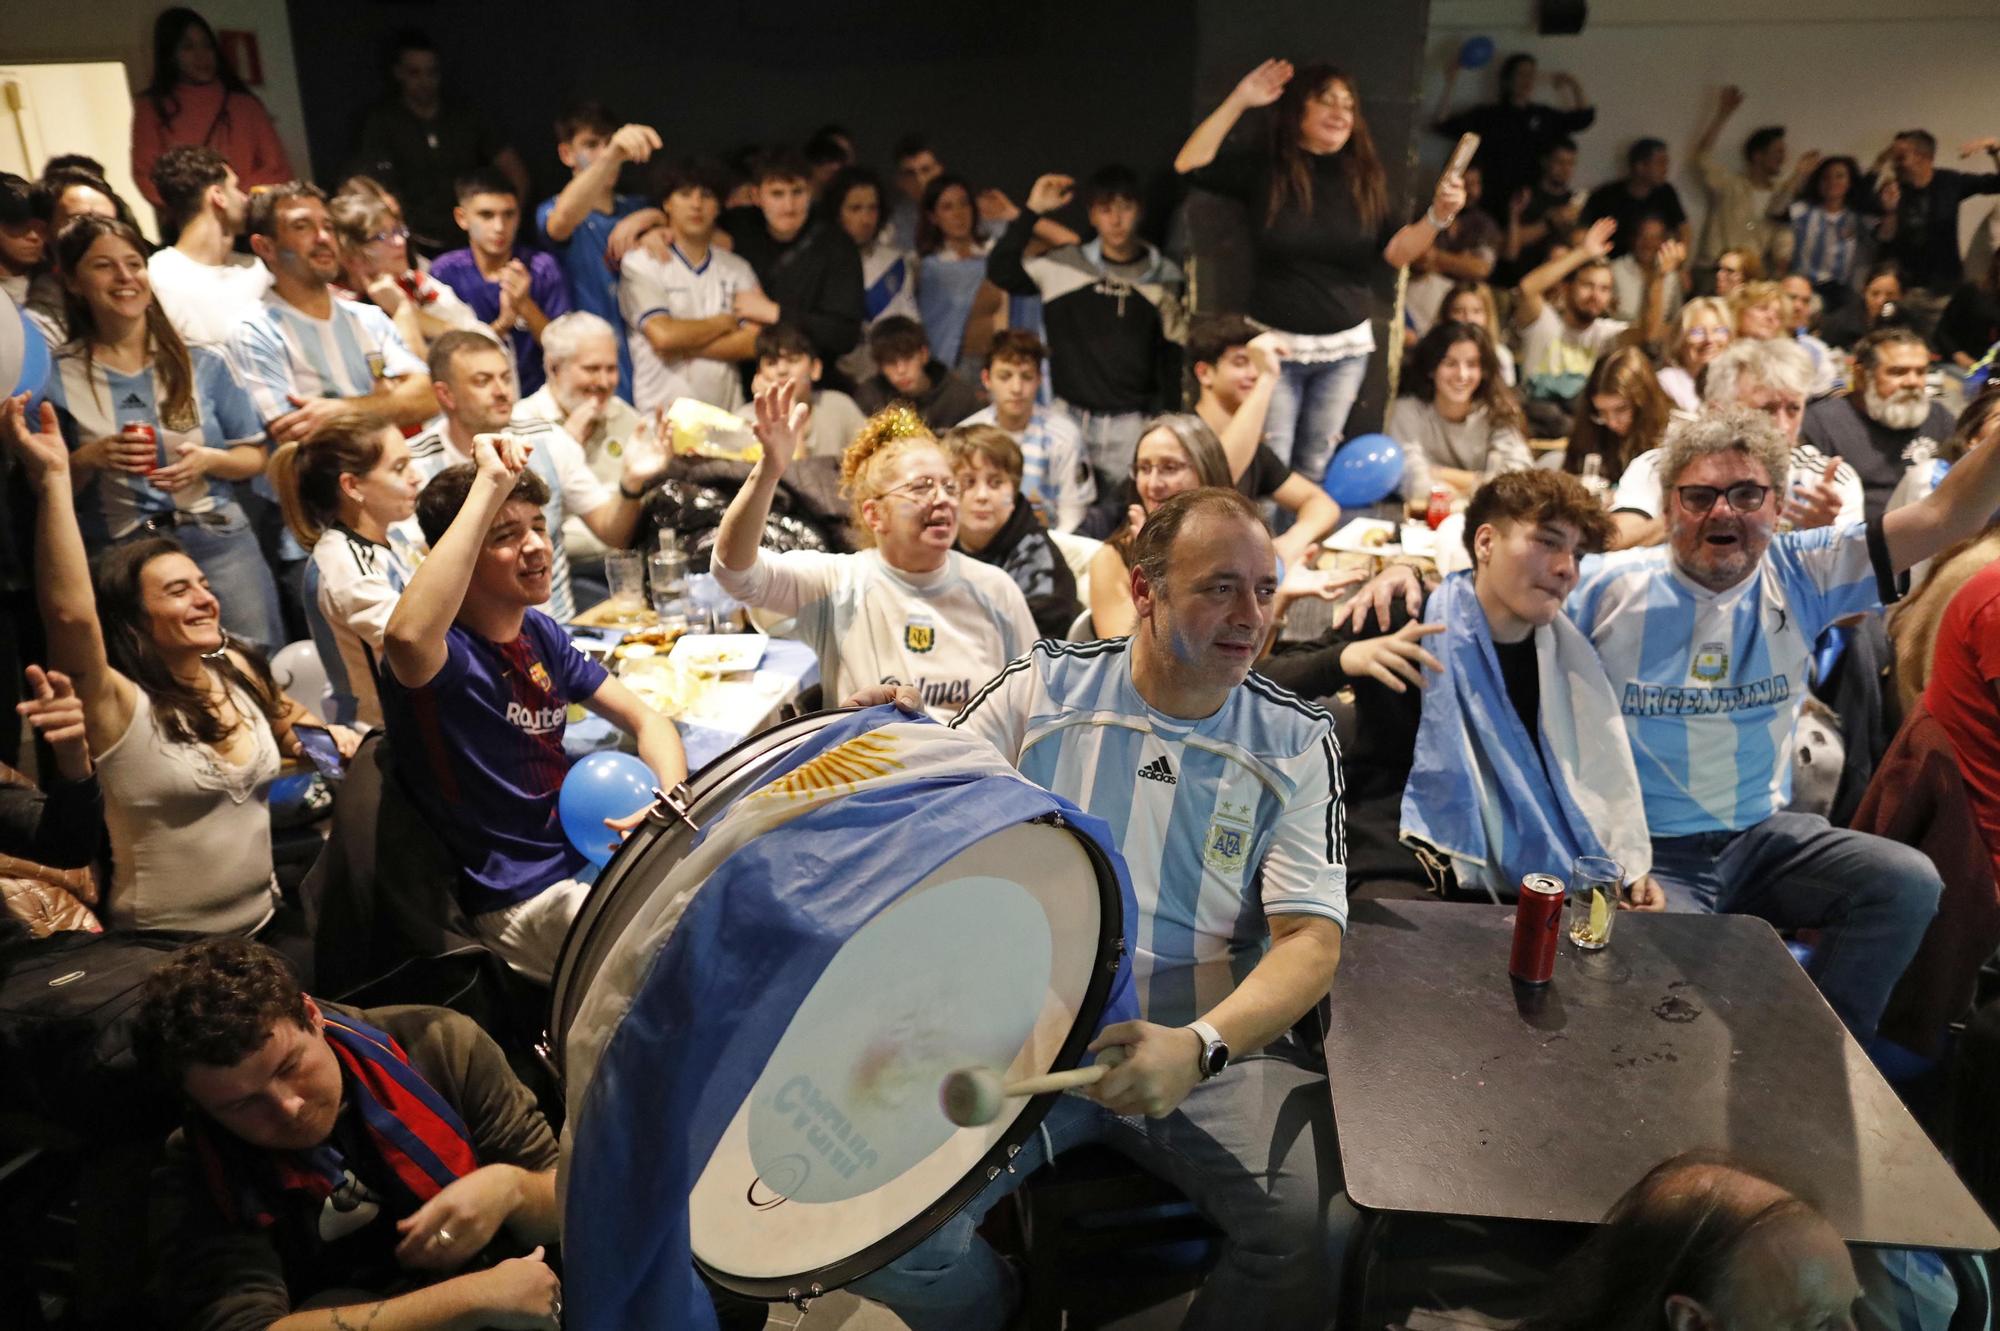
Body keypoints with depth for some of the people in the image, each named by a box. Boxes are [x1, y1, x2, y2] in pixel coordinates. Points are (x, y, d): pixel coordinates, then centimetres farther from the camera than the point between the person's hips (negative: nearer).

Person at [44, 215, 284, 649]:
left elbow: (255, 458, 8)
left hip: (220, 543, 1)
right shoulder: (56, 379, 4)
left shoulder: (203, 365, 7)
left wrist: (209, 460, -11)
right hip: (118, 558, -1)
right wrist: (88, 460, -12)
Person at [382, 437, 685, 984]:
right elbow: (405, 636, -45)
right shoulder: (443, 653, -19)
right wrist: (490, 484, -39)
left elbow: (646, 721, 9)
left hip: (588, 853, 8)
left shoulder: (540, 633, 6)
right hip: (522, 903, -8)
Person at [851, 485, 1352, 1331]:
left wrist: (1199, 1044, -26)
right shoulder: (1040, 687, 2)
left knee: (1325, 1231, -24)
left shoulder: (1297, 742, 0)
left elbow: (1311, 938, -8)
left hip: (1219, 1042, 0)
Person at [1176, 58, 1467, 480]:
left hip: (1346, 348, 2)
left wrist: (1438, 215, -17)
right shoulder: (1266, 171, -2)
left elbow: (1392, 252, 0)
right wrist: (1240, 100, -14)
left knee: (1315, 466, 10)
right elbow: (1190, 164, -11)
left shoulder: (1366, 177, 3)